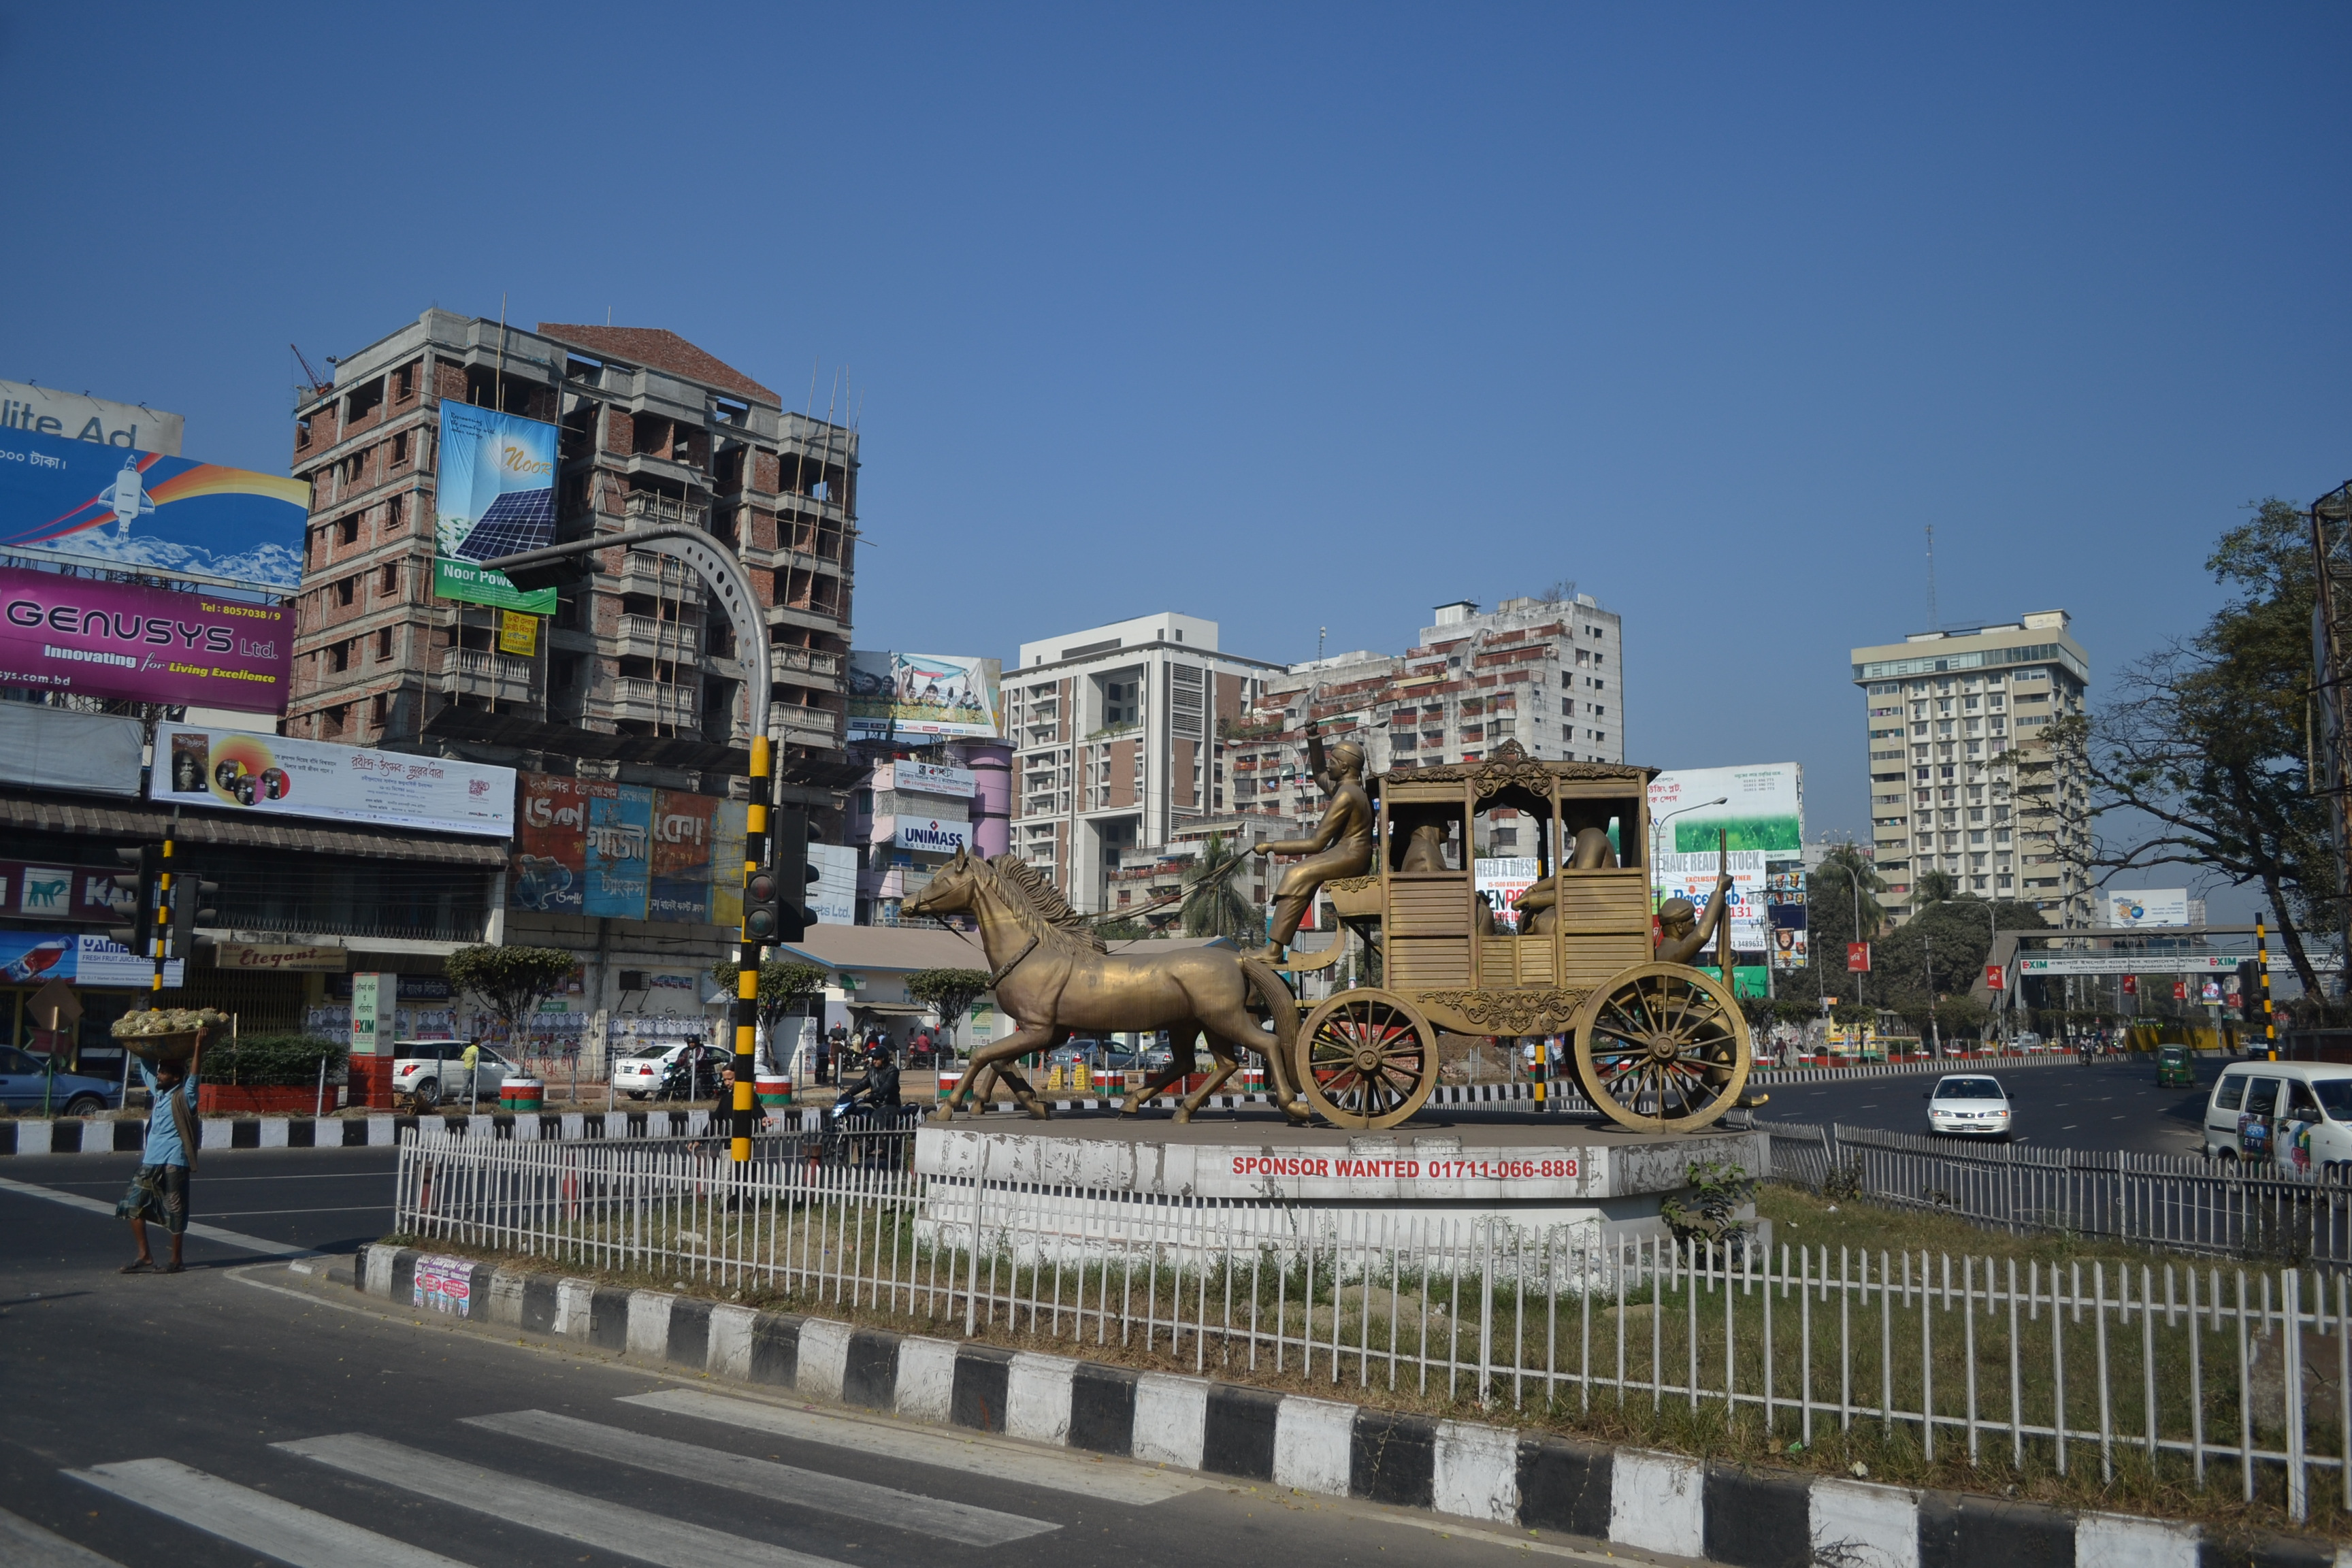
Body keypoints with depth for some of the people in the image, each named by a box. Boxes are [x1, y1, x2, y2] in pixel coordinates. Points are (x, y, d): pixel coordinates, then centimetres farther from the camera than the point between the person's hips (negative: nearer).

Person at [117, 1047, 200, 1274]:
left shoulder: (183, 1097, -7)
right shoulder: (158, 1091, 12)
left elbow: (193, 1075, -23)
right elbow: (145, 1068, 24)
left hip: (173, 1163, -7)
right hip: (150, 1161, 7)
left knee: (174, 1212, -1)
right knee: (133, 1204, 5)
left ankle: (176, 1261, 8)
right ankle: (145, 1257, 13)